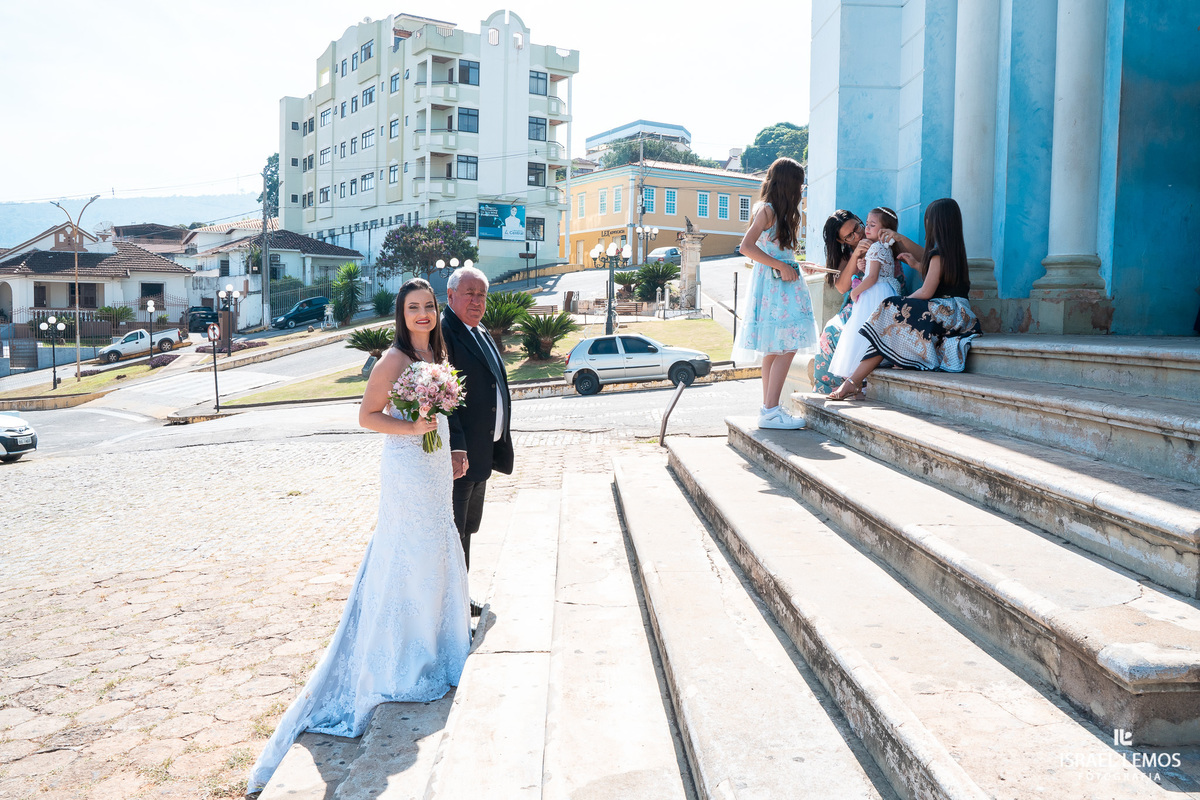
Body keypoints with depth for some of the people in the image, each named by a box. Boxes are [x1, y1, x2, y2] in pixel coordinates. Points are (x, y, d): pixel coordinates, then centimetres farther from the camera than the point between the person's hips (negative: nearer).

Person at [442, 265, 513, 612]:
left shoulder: (482, 334, 15)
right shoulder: (442, 332, -16)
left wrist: (498, 445, 18)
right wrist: (455, 449, -30)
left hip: (481, 452, 10)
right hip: (458, 454, -10)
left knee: (465, 530, 21)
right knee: (451, 535, 1)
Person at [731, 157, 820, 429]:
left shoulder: (782, 212, 20)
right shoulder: (766, 210, -9)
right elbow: (746, 247, -20)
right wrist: (781, 266, -18)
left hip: (784, 284, 10)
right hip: (772, 285, -10)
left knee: (775, 350, 7)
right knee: (785, 348, -14)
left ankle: (769, 409, 9)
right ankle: (770, 411, -13)